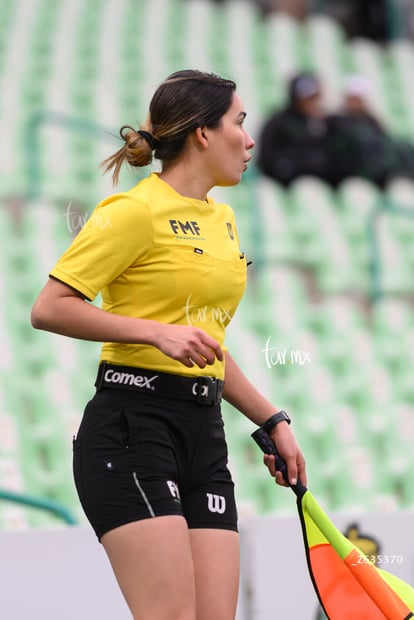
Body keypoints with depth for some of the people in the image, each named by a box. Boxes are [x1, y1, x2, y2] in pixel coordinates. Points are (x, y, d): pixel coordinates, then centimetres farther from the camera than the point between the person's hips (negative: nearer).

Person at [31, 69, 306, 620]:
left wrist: (271, 420, 23)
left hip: (203, 431, 8)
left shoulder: (222, 219, 19)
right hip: (133, 425, -8)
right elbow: (49, 308, -13)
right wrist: (157, 332, -20)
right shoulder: (136, 211, -8)